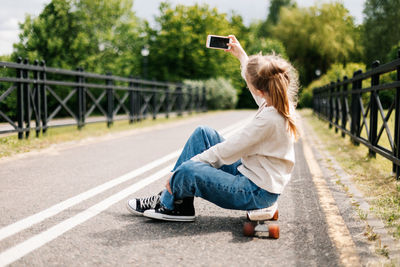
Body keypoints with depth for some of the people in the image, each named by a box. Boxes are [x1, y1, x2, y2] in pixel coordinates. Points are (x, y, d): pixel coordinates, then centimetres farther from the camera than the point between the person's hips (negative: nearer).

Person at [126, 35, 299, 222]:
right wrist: (241, 55, 34)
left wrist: (179, 171, -18)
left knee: (188, 171, -25)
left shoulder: (268, 119, -29)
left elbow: (226, 151, -25)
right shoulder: (281, 103, -2)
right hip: (248, 172, 10)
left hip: (257, 192, -10)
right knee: (202, 133, 7)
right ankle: (173, 191, 8)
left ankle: (167, 204, 9)